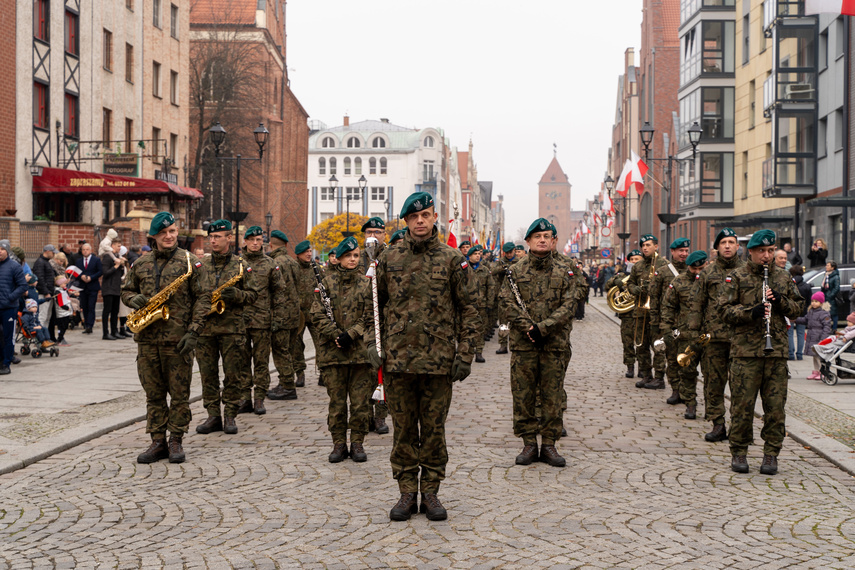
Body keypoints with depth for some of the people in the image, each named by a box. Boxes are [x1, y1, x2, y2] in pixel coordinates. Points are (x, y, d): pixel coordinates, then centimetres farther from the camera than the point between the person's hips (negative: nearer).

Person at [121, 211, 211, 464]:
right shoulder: (141, 264, 11)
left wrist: (193, 332, -12)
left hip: (177, 340, -4)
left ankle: (176, 441, 13)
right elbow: (126, 290, 22)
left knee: (179, 394, 2)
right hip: (147, 339, 4)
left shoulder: (191, 262, -1)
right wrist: (134, 299, -3)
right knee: (153, 394, 8)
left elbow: (203, 298, -4)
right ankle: (158, 442, 15)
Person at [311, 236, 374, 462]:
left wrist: (351, 334, -12)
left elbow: (370, 317, 1)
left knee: (361, 400, 2)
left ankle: (357, 443, 13)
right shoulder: (327, 282, 4)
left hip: (360, 350, 0)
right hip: (333, 351, 0)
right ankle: (339, 443, 14)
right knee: (336, 400, 4)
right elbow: (318, 315, 0)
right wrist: (336, 336, -12)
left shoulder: (366, 283, 5)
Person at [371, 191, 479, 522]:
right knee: (404, 429, 7)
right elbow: (374, 303, 13)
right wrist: (372, 342, 1)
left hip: (439, 360, -1)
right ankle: (407, 492, 17)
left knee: (434, 429, 6)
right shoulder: (389, 258, 6)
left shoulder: (451, 260, 2)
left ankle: (431, 492, 17)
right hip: (397, 358, 1)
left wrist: (465, 354, -3)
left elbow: (467, 309, 3)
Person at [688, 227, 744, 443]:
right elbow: (697, 304, 11)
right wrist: (694, 332, 4)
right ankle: (718, 425, 10)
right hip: (713, 336, 1)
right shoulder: (708, 272, 10)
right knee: (714, 381, 2)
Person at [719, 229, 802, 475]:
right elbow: (724, 309, -2)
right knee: (742, 404, -1)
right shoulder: (737, 277, 3)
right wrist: (751, 312, -17)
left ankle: (771, 454, 12)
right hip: (745, 351, -3)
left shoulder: (783, 277, 13)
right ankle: (739, 452, 12)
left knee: (775, 405, 3)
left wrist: (780, 301, -4)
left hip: (777, 351, 3)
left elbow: (797, 308, 16)